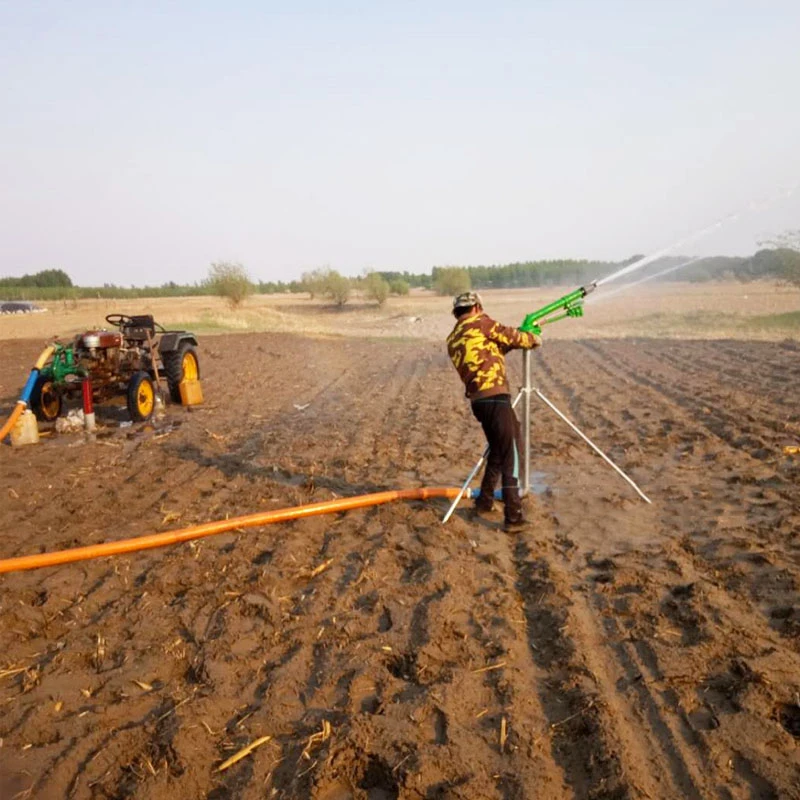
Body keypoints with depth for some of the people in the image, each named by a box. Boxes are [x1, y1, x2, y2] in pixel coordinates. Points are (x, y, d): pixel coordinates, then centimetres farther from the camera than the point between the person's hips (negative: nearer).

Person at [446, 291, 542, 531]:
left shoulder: (453, 340, 20)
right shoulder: (481, 324, 0)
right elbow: (512, 337, 4)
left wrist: (502, 345, 27)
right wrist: (534, 339, 21)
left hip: (478, 401, 8)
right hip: (495, 398, -8)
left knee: (497, 451, 23)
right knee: (511, 456, -5)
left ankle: (484, 502, 29)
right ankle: (513, 517, -7)